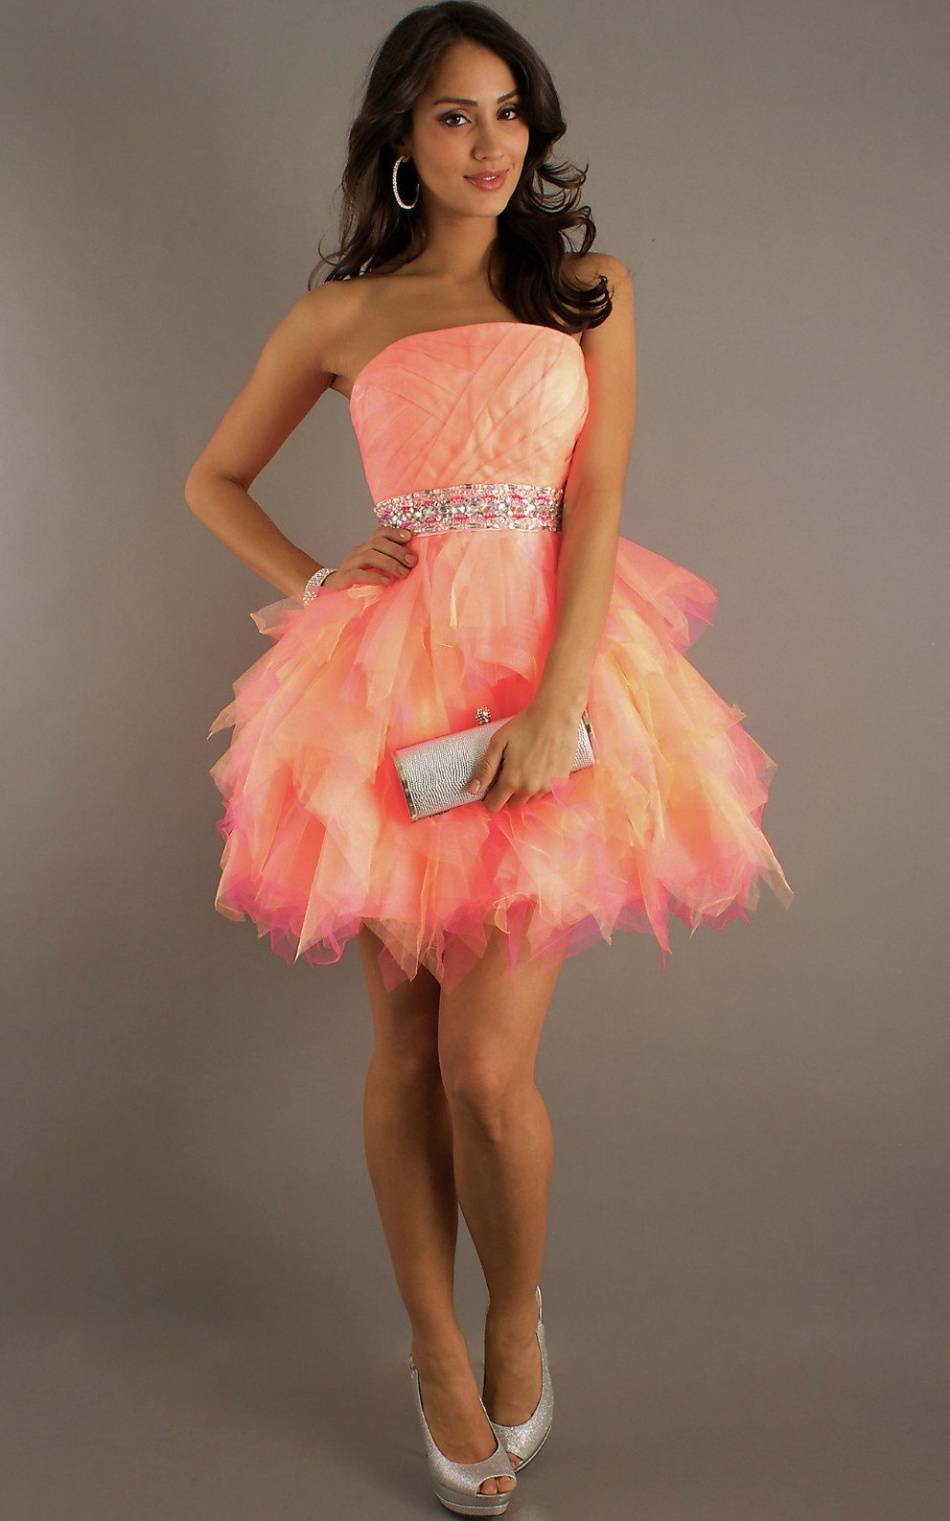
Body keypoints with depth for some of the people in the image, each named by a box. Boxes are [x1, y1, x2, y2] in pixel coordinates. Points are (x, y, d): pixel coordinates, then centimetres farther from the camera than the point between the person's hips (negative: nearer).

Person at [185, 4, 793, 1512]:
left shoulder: (590, 293, 11)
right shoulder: (340, 315, 11)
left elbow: (596, 507, -1)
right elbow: (213, 478, 21)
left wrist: (554, 703, -13)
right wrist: (311, 583, 2)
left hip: (551, 678, -1)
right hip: (391, 681, 2)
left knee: (487, 1065, -8)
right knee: (406, 1046, 6)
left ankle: (517, 1319, 22)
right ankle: (438, 1352, 26)